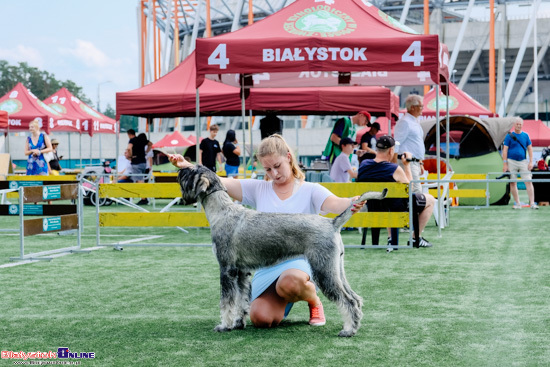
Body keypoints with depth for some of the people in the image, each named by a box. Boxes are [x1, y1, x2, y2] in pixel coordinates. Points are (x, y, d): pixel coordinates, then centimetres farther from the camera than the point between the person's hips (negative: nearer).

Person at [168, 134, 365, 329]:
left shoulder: (310, 191, 1)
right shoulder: (258, 189, 10)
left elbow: (334, 203, -19)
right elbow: (220, 182, 1)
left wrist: (351, 204, -44)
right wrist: (187, 166, -14)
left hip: (298, 261, -3)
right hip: (266, 266, 4)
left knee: (289, 283, -39)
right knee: (261, 318, -18)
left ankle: (313, 299, -1)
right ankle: (282, 299, 20)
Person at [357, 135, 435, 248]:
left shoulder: (363, 164, -10)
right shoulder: (395, 169, -23)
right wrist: (407, 165, 3)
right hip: (396, 207, -6)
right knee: (430, 200, 15)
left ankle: (391, 238, 36)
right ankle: (416, 239, 17)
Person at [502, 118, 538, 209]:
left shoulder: (526, 135, 9)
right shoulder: (509, 136, 1)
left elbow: (530, 149, 11)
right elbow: (505, 150, -1)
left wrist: (531, 162, 1)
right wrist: (505, 163, -7)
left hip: (523, 161, 1)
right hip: (512, 161, -1)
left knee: (528, 182, -7)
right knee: (513, 183, 1)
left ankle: (532, 203, -7)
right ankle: (517, 203, 10)